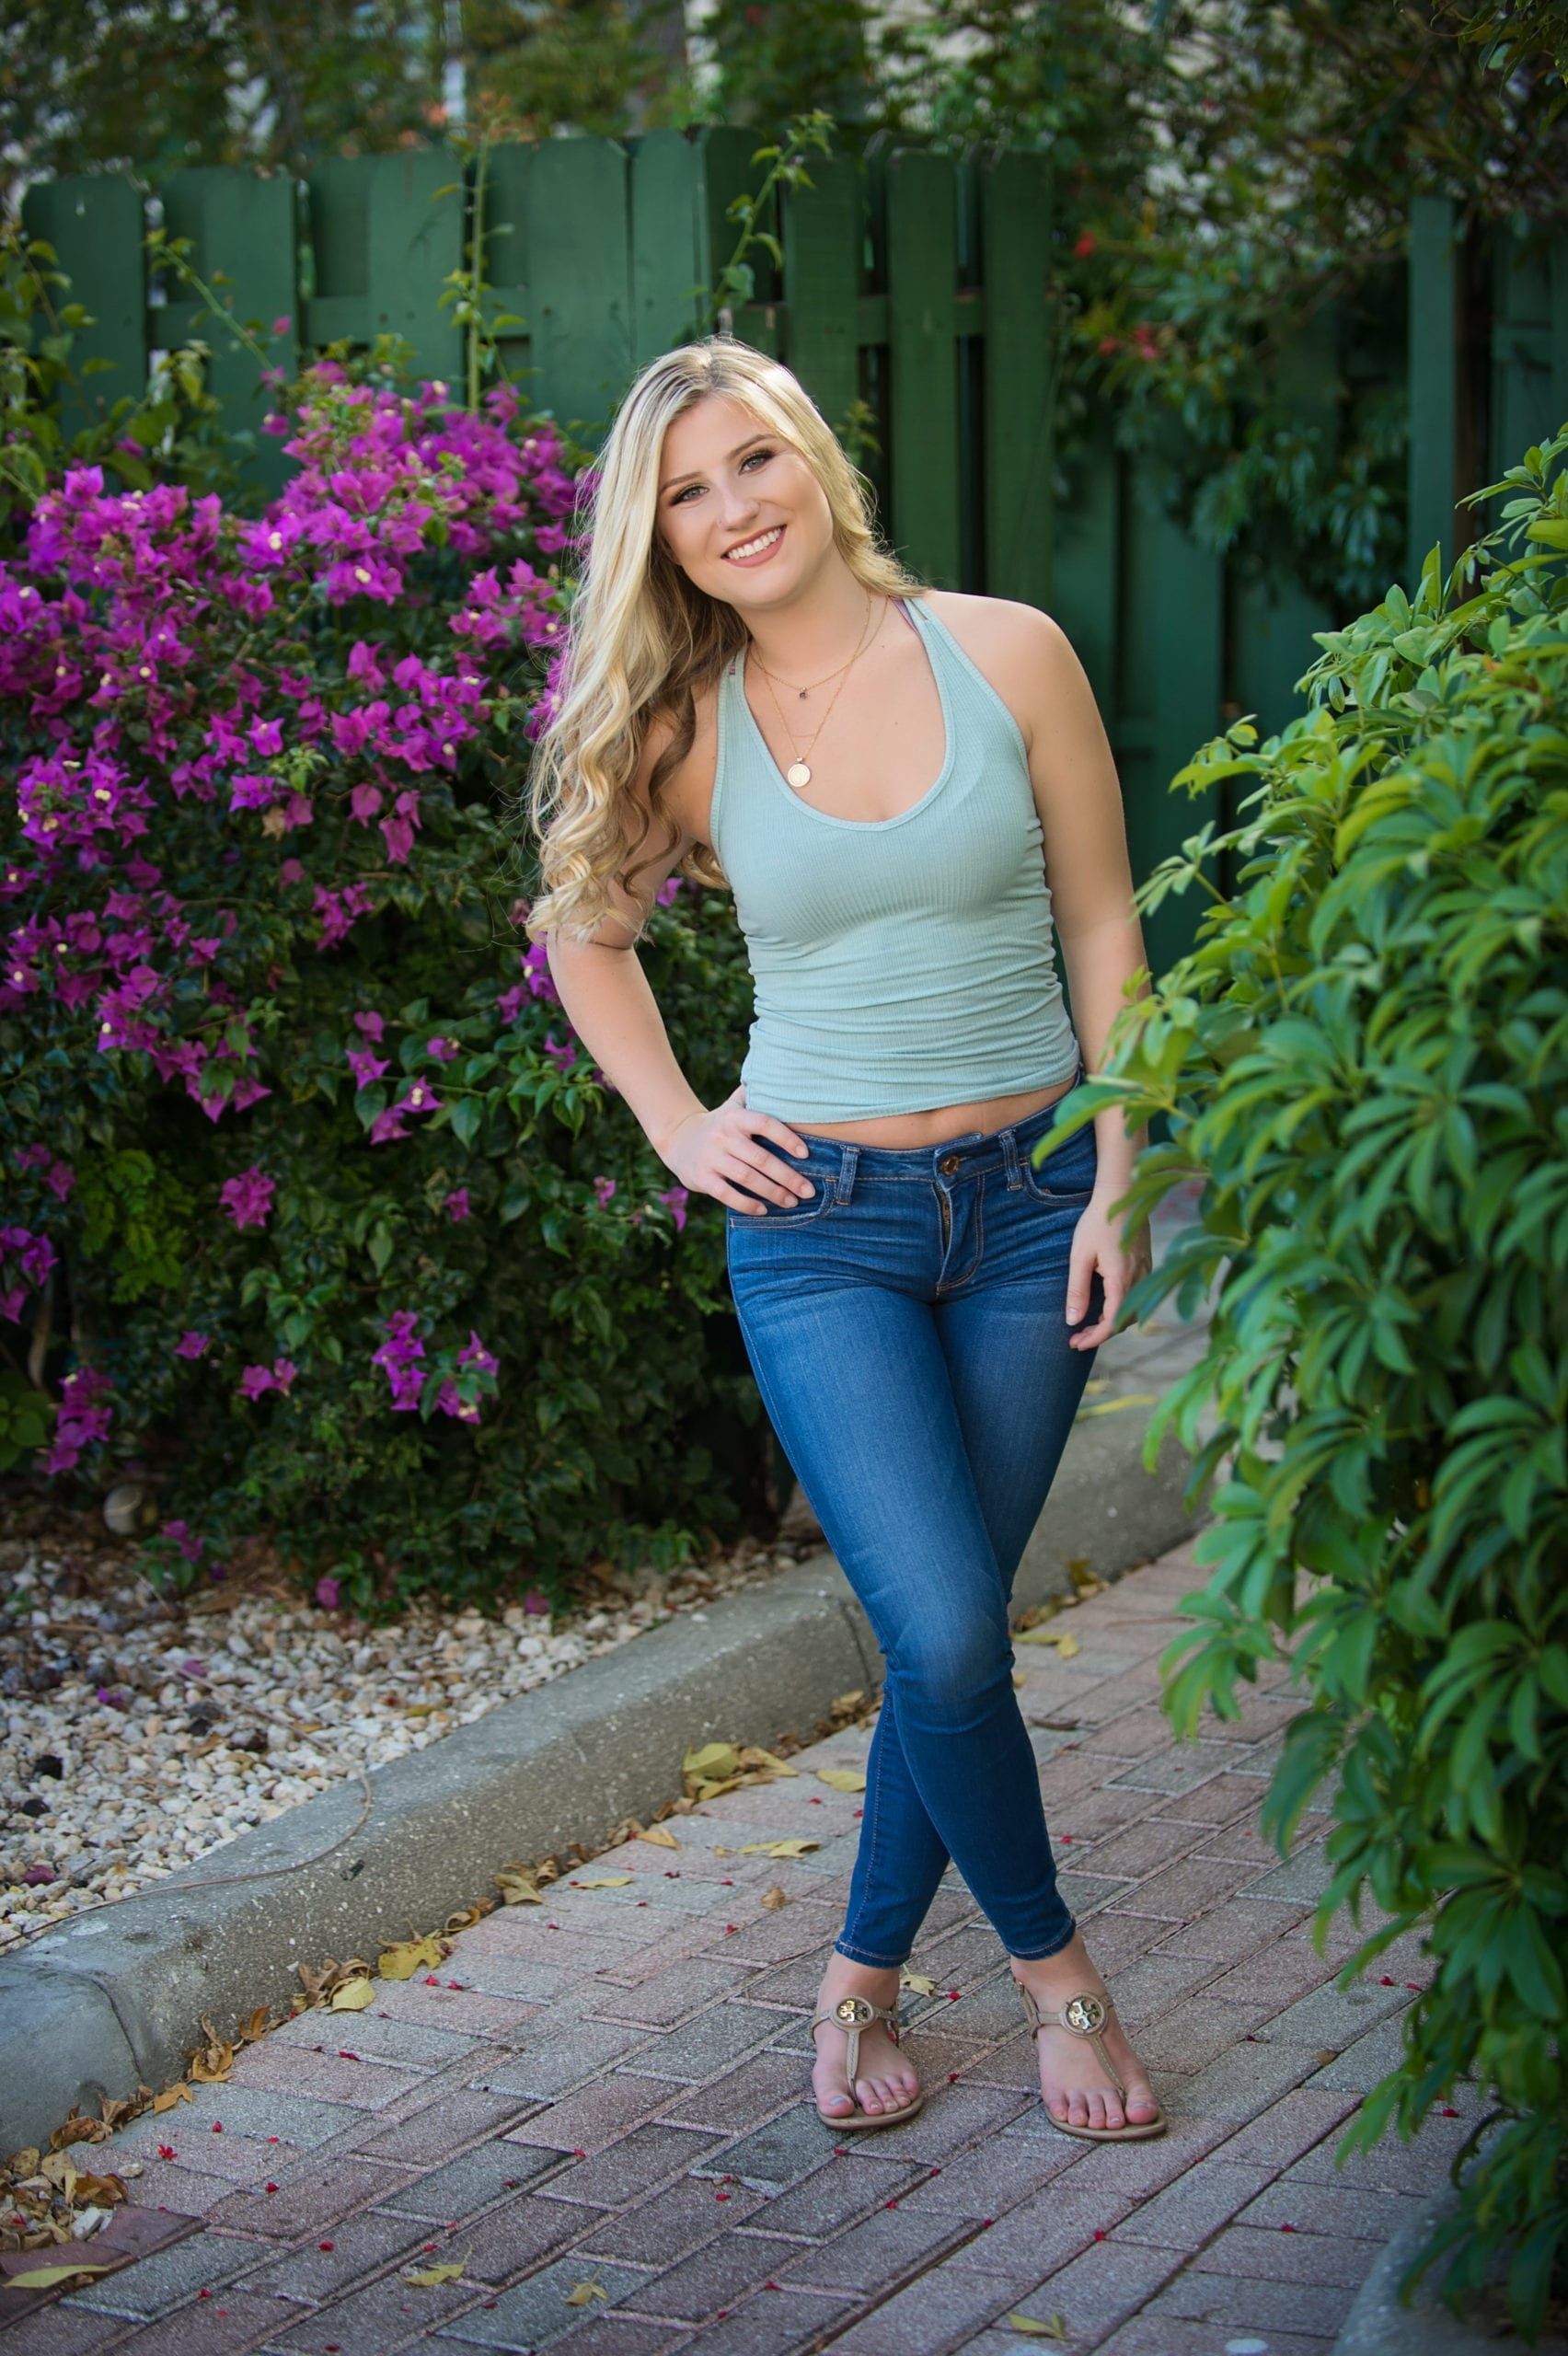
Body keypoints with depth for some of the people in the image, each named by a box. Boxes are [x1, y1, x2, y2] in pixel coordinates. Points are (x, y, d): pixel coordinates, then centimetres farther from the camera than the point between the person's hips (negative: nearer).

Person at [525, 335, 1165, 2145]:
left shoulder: (1003, 653, -3)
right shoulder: (684, 727, -1)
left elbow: (1102, 929, 2)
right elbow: (584, 933, 16)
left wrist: (1118, 1183, -3)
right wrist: (678, 1126, 6)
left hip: (1028, 1200, 1)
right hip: (821, 1223, -1)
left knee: (949, 1628, 6)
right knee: (945, 1639, -13)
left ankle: (862, 1969, 27)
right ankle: (1045, 1957, 13)